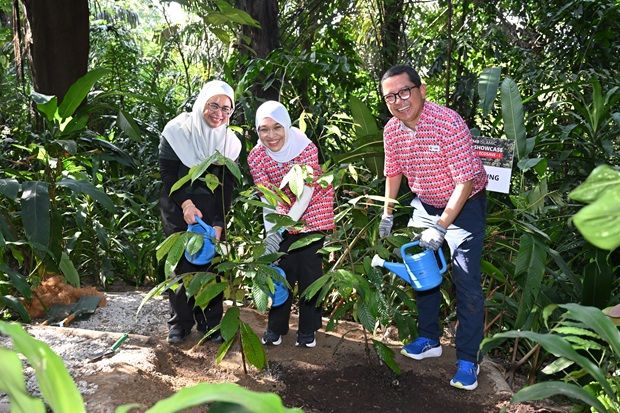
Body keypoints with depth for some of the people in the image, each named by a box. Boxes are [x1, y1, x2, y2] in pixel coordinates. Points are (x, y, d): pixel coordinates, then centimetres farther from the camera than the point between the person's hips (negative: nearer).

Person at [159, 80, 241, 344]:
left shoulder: (230, 141, 0)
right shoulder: (177, 131, -8)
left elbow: (226, 186, -2)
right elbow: (167, 173, -8)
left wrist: (218, 224, -10)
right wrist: (186, 203, -21)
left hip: (211, 213, 2)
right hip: (178, 211, -2)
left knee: (210, 264, 3)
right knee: (179, 265, 3)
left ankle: (210, 322, 18)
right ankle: (179, 323, 19)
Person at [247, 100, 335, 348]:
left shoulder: (306, 149, -25)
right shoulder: (256, 157, -15)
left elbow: (306, 193, -26)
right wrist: (270, 231, -27)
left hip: (311, 214, -3)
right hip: (283, 216, 3)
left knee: (310, 270, -2)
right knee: (281, 270, 6)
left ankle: (308, 329, 14)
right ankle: (276, 327, 21)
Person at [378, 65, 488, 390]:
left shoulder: (449, 124, -29)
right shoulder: (391, 130, -8)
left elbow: (465, 182, -28)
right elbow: (393, 173, 9)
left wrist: (440, 228, -29)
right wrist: (387, 214, 6)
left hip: (464, 204, -6)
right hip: (425, 204, 6)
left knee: (465, 281, -8)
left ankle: (468, 360, 5)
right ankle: (430, 340, 30)